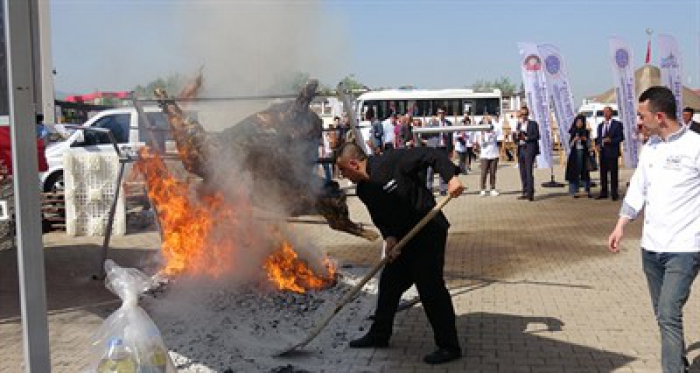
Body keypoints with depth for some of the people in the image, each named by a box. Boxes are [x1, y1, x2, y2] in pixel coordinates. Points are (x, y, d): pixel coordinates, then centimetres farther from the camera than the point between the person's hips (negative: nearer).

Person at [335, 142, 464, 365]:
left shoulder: (392, 161, -18)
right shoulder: (364, 190, 5)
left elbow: (433, 155, -17)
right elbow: (379, 218, 10)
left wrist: (451, 177, -30)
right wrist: (389, 236, -10)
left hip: (429, 231, -8)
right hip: (403, 237, 9)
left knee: (431, 287, -8)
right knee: (389, 282, 15)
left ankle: (449, 347, 3)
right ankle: (379, 335, 32)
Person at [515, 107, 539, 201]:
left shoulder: (533, 124, 2)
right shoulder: (519, 124, 18)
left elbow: (537, 136, -6)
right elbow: (515, 137, 16)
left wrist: (526, 138, -17)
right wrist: (516, 135, -6)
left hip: (529, 150, -6)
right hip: (521, 150, 6)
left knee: (529, 171, -12)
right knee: (523, 172, 7)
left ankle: (530, 193, -14)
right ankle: (525, 192, 13)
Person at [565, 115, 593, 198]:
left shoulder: (586, 132, 7)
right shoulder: (572, 132, 6)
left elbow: (589, 145, 7)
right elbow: (570, 145, 5)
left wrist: (586, 140, -11)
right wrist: (574, 140, -12)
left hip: (584, 153, 0)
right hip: (575, 153, 0)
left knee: (585, 172, -3)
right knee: (575, 172, -3)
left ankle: (588, 191, 0)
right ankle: (575, 192, 1)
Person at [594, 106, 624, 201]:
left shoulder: (617, 124, 0)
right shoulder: (600, 125, 17)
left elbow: (621, 137, -5)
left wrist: (611, 140, -18)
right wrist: (597, 144, 0)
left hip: (612, 152, -5)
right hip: (602, 152, 5)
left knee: (613, 173, -3)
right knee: (603, 173, 7)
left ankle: (614, 193, 2)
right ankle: (603, 193, 14)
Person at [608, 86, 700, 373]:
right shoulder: (650, 147, 9)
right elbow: (637, 189, 16)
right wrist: (621, 226, 14)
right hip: (651, 247, 7)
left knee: (668, 316, -12)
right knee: (663, 315, 14)